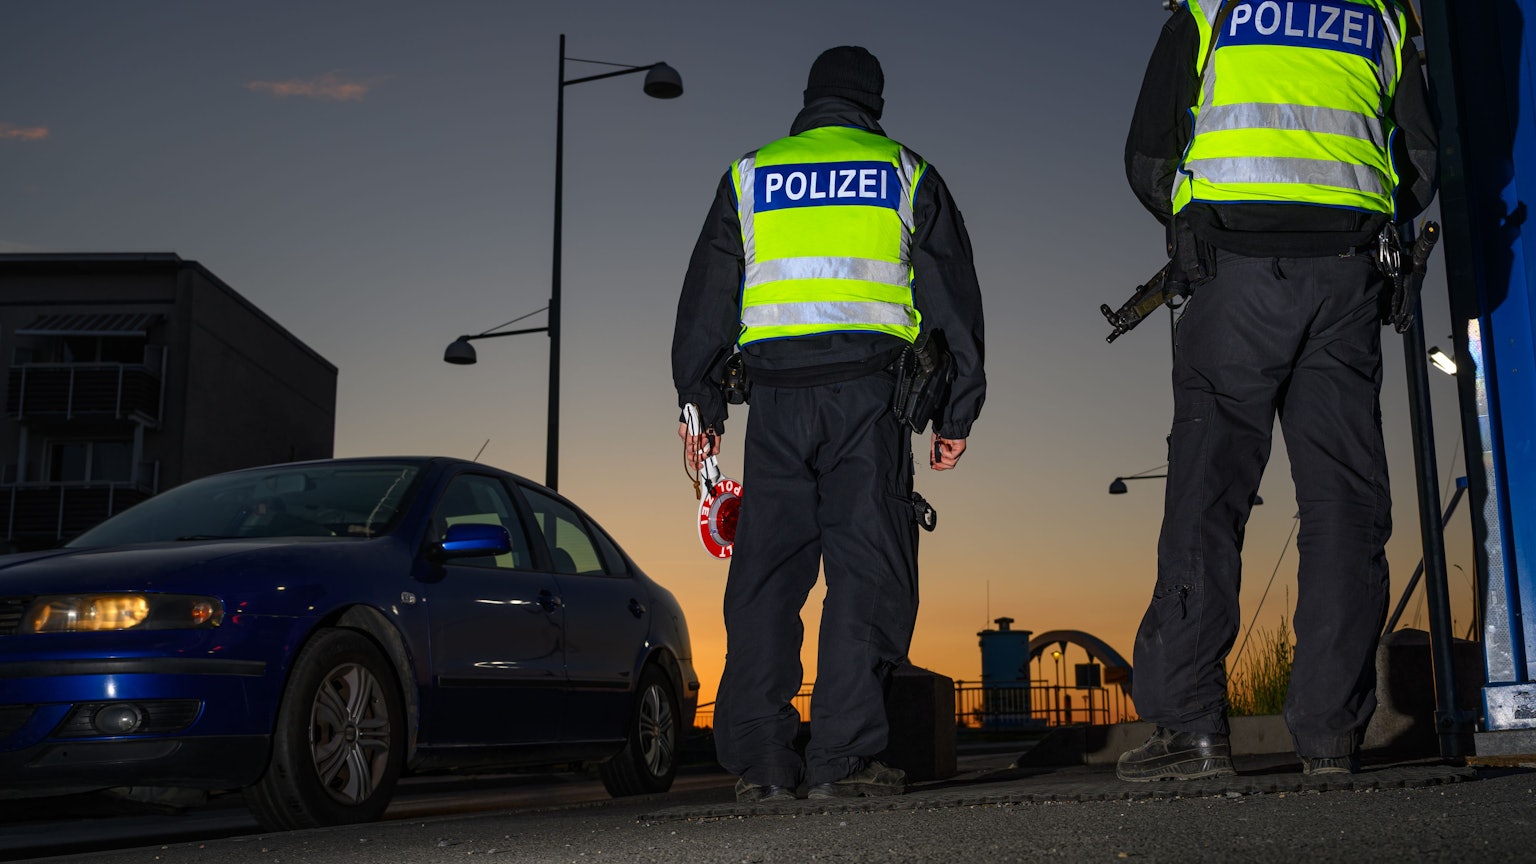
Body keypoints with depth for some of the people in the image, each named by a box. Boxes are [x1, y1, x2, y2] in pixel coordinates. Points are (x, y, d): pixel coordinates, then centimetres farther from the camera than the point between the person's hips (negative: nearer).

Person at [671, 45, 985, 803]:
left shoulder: (748, 176, 18)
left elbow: (705, 299, 14)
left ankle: (758, 760, 1)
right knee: (867, 570, -3)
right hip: (868, 391, -2)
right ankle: (843, 758, -9)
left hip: (777, 399, 2)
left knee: (765, 575, 3)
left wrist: (700, 404, 17)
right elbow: (954, 298, 11)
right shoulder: (905, 174, 14)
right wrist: (957, 412, 13)